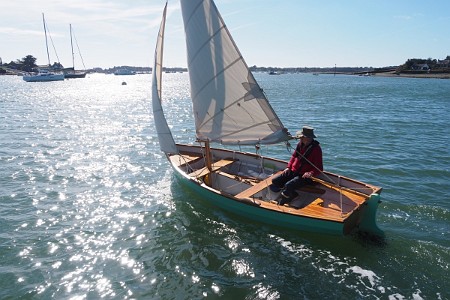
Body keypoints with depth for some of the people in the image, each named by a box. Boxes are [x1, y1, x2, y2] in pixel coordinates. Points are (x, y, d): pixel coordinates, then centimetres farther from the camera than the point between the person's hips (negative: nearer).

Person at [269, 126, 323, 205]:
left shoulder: (316, 148, -15)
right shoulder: (300, 144, 5)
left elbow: (319, 168, -13)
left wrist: (311, 173, -32)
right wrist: (288, 167, 6)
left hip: (304, 175, -8)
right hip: (293, 171, 8)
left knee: (288, 185, -31)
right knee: (275, 181, -3)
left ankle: (281, 205, -14)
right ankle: (293, 194, 4)